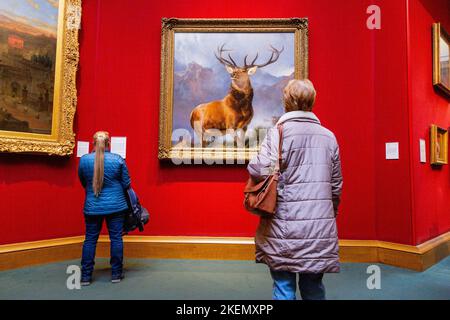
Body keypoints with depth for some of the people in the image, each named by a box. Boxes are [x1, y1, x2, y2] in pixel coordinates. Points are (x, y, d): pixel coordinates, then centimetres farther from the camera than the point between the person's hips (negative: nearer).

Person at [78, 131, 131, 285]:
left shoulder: (84, 160, -3)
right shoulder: (118, 159, -8)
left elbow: (83, 183, 11)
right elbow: (126, 183, -1)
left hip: (92, 207, 1)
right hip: (116, 205, -1)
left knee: (90, 239, 11)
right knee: (116, 238, 7)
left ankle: (86, 276, 18)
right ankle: (116, 273, 15)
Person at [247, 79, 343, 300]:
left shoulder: (278, 132, -7)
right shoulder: (328, 136, 7)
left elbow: (260, 171, -20)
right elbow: (336, 185, 11)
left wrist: (252, 163, 2)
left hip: (285, 225, -4)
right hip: (320, 227, 4)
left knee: (284, 288, 9)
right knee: (313, 288, 17)